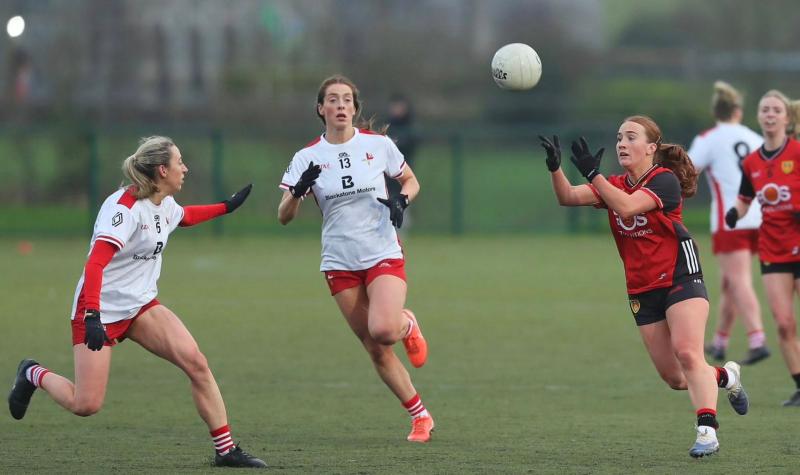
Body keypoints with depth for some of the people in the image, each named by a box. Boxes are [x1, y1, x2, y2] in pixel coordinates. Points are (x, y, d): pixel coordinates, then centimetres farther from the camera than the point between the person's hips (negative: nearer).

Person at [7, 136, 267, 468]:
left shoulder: (165, 205, 5)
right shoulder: (124, 207, -22)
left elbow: (185, 216, 34)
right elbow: (96, 263, -32)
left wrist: (227, 207, 31)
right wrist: (92, 316, -41)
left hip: (142, 306, 7)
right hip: (101, 310, -7)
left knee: (196, 364, -14)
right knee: (85, 405, -10)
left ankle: (226, 450, -7)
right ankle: (33, 375, 22)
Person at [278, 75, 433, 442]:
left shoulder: (378, 144, -2)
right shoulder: (308, 157, -2)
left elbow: (411, 181, 12)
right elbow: (283, 216, -5)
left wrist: (401, 200, -10)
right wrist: (299, 190, -25)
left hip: (384, 256, -2)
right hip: (340, 264, 2)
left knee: (383, 330, -26)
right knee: (375, 350, 2)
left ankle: (408, 324, 10)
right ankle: (420, 416, 16)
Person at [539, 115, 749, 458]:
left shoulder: (665, 180, -11)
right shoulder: (616, 185, 10)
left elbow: (626, 208, -28)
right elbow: (568, 197, -3)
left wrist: (592, 173, -31)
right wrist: (555, 167, -21)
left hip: (679, 279, -7)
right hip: (642, 291, 7)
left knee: (687, 353, -25)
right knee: (674, 379, 7)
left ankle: (707, 431, -29)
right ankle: (726, 376, 35)